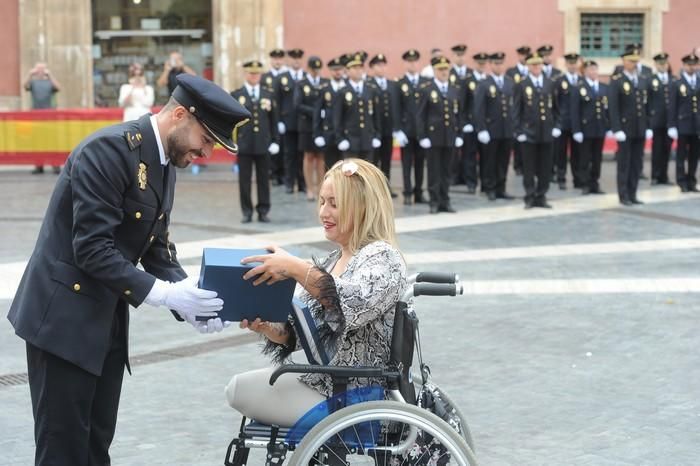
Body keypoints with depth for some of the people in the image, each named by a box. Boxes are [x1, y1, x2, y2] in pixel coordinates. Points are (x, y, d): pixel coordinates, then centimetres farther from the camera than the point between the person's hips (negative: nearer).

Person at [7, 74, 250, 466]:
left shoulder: (164, 163, 9)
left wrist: (189, 296, -7)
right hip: (65, 315, -9)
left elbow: (158, 249, 10)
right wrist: (163, 293, -26)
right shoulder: (110, 149, -19)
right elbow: (91, 248, -25)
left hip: (108, 319, 9)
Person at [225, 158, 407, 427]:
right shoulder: (332, 261, 13)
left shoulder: (382, 257, -13)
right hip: (326, 382, 9)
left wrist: (297, 269, -38)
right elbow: (295, 334, 11)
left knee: (240, 390, -7)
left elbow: (356, 306, -34)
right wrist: (266, 327, -9)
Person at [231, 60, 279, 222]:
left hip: (263, 144, 1)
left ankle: (263, 211, 11)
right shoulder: (236, 95, 4)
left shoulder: (268, 94, 9)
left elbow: (273, 120, 8)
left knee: (263, 179, 4)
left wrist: (275, 141, 4)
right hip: (244, 144, -1)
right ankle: (247, 212, 9)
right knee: (244, 180, 2)